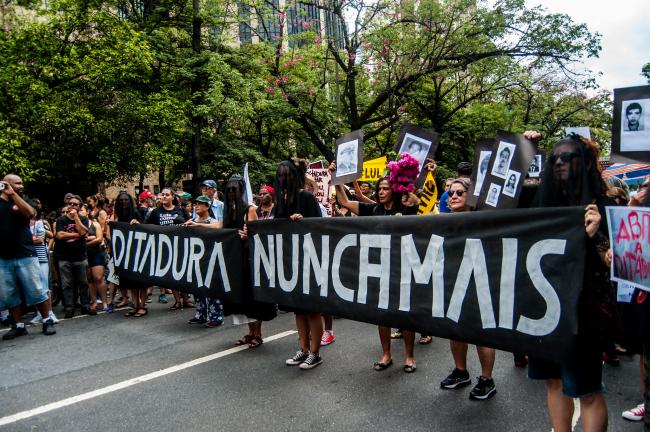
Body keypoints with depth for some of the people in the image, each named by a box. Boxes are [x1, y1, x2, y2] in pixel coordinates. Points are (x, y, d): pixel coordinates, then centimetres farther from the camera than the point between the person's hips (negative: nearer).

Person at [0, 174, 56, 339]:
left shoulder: (22, 200, 9)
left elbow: (30, 213, -13)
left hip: (25, 255, -1)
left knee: (37, 291, -1)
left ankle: (48, 321, 9)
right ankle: (18, 326, 17)